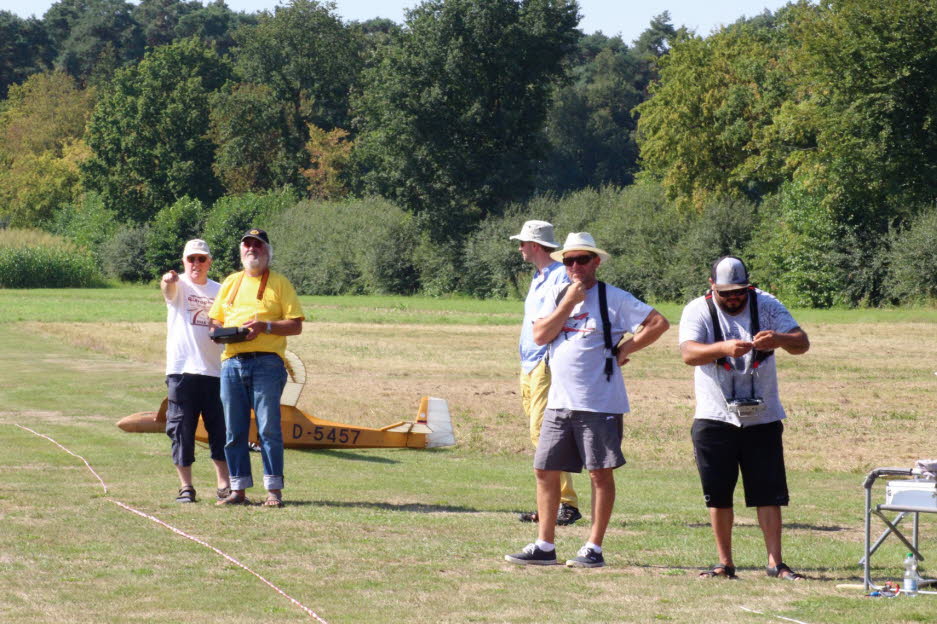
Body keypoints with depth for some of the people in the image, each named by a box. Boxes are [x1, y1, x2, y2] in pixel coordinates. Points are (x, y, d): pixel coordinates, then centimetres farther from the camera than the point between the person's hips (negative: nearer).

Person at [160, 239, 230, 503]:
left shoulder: (219, 291, 15)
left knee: (220, 429, 4)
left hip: (215, 370, 3)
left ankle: (224, 484, 11)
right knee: (182, 429, -1)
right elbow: (168, 289, -24)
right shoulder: (178, 286, 2)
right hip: (182, 370, -3)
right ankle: (186, 487, 5)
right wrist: (168, 281, -46)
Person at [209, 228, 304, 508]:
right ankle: (238, 489, 8)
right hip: (232, 361, 4)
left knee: (268, 428, -8)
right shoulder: (231, 282, 21)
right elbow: (215, 319, 24)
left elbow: (296, 325, 0)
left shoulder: (279, 283, 7)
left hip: (267, 362, -4)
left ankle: (274, 490, -6)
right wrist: (220, 331, 1)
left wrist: (265, 326, -14)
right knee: (233, 430, 3)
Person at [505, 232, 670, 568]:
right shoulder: (557, 297, 11)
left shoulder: (614, 298, -4)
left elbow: (659, 323, -9)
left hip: (599, 404, -5)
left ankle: (594, 548, 5)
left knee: (600, 473, 0)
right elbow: (540, 336, -2)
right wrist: (569, 302, -8)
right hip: (559, 402, 5)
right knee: (546, 471, 6)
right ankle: (544, 546, 14)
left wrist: (624, 350, -10)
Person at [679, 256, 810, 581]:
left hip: (763, 418, 1)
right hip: (714, 417, -1)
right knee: (718, 494, 3)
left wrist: (779, 339, -30)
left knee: (770, 492, -1)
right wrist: (723, 348, -40)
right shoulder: (698, 310, -4)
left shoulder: (766, 306, 1)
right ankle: (724, 563, 12)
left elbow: (802, 343, -7)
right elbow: (689, 353, -21)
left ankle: (775, 562, 3)